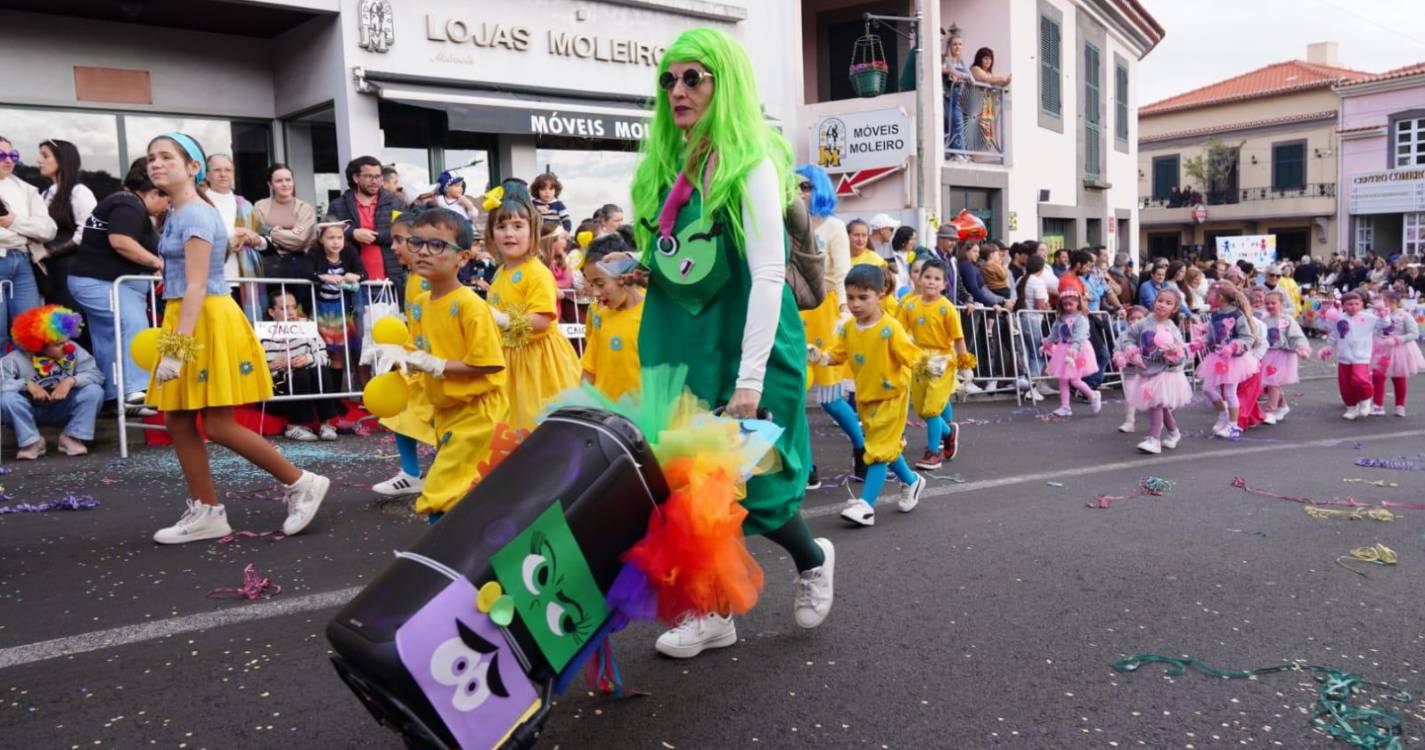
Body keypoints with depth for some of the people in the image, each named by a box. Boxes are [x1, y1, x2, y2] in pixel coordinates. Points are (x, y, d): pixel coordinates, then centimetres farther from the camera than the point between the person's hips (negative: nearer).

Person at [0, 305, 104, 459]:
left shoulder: (74, 350, -16)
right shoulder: (17, 359, -21)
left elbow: (96, 375, -19)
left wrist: (71, 380, -34)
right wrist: (27, 384, -35)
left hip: (62, 410, 1)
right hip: (31, 412, -1)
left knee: (94, 391, -24)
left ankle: (72, 438, -8)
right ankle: (32, 442, -11)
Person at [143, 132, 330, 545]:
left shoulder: (196, 214, -14)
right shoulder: (178, 214, 16)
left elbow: (196, 286, -21)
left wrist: (176, 348, -25)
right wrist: (173, 340, 20)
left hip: (206, 321, -10)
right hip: (186, 319, 10)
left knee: (218, 426, -7)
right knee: (178, 421, 9)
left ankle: (302, 483, 4)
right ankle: (207, 512, 16)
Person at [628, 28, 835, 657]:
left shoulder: (750, 163, -12)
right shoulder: (666, 164, 10)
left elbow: (768, 274, -17)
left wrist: (750, 379, -22)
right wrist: (660, 352, 15)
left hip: (738, 339, -7)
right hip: (679, 343, 7)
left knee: (744, 475, 2)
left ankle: (812, 558, 33)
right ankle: (713, 612, 21)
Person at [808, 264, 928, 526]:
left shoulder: (890, 328, -21)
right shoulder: (847, 327, -3)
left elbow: (910, 354, -21)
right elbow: (837, 354, -4)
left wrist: (928, 365, -39)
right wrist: (819, 356, -23)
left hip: (891, 396, -6)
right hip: (865, 396, 7)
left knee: (879, 449, -6)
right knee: (887, 445, 20)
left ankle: (866, 505, -6)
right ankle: (911, 481, 42)